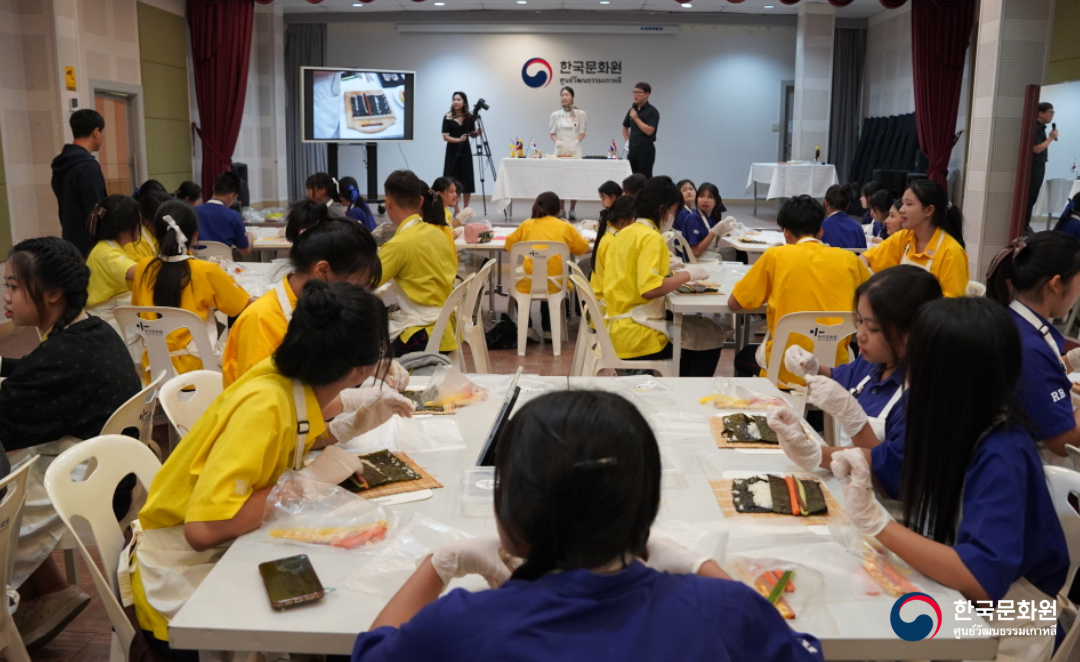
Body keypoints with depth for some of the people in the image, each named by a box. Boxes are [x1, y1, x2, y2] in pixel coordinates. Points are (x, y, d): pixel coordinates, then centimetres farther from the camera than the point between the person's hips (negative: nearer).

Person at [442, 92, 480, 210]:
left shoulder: (470, 117, 2)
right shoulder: (448, 117, -4)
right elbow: (445, 136, -8)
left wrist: (479, 131, -10)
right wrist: (458, 139, -24)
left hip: (465, 151, 2)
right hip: (452, 151, -2)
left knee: (467, 179, 2)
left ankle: (466, 209, 11)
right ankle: (456, 209, 6)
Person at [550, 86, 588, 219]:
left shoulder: (580, 114, 3)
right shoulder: (555, 115, 7)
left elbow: (582, 133, 3)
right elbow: (552, 133, 10)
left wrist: (576, 142, -16)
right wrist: (557, 141, -11)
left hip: (574, 151, -1)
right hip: (560, 150, 1)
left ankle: (572, 211, 4)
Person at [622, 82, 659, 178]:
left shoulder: (652, 111, -8)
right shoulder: (632, 109, 11)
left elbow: (649, 131, -19)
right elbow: (625, 127, 26)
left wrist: (636, 118, -15)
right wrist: (627, 141, 13)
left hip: (646, 148, -6)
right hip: (632, 148, 7)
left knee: (645, 178, -4)